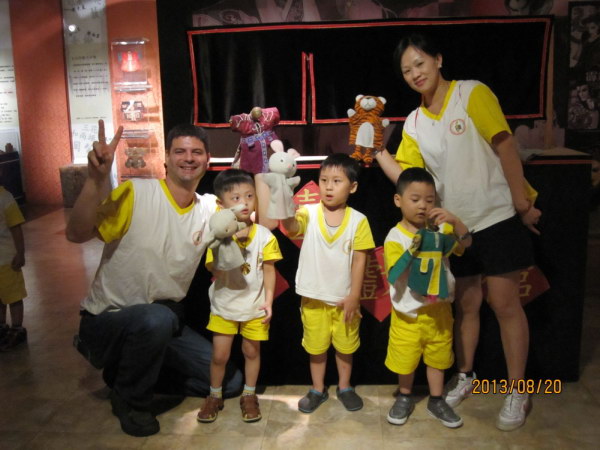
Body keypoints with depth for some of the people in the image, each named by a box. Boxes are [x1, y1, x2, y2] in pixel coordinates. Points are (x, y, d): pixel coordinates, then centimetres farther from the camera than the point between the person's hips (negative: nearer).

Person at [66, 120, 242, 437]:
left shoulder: (210, 208, -2)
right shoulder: (135, 193, -18)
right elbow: (77, 234, -28)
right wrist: (97, 179, -40)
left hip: (164, 323, 6)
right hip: (106, 321, -6)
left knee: (230, 381, 4)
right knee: (156, 318, -41)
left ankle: (137, 370, 19)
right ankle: (129, 399, -9)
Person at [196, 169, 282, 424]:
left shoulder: (264, 235, -9)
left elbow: (269, 270, -4)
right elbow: (215, 270, -19)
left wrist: (268, 300, -11)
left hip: (254, 306, 0)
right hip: (224, 305, 0)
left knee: (251, 351, 13)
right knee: (219, 354, 6)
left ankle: (249, 396, 33)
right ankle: (215, 396, 30)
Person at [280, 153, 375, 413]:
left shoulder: (358, 220, -8)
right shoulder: (309, 214, -9)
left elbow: (359, 259, -7)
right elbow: (291, 226, -30)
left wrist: (354, 296, -10)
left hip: (345, 298, 0)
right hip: (314, 296, 0)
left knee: (345, 345, 17)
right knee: (316, 346, 16)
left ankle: (345, 387, 39)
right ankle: (317, 390, 35)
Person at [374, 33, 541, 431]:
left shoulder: (473, 93, -9)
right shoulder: (414, 122, 5)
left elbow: (505, 146, -12)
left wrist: (521, 203, -14)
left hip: (497, 218, -4)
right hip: (454, 225, 5)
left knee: (505, 304, 1)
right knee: (466, 305, 15)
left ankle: (518, 392, 16)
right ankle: (465, 376, 33)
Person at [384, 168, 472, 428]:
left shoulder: (440, 228, -3)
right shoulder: (395, 237, -13)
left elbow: (465, 243, -15)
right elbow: (395, 276, -20)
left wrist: (455, 221, -30)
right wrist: (412, 252, -33)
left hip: (438, 309, 3)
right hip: (409, 312, -3)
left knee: (437, 358, 17)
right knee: (405, 360, 12)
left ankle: (436, 401, 35)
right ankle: (404, 398, 36)